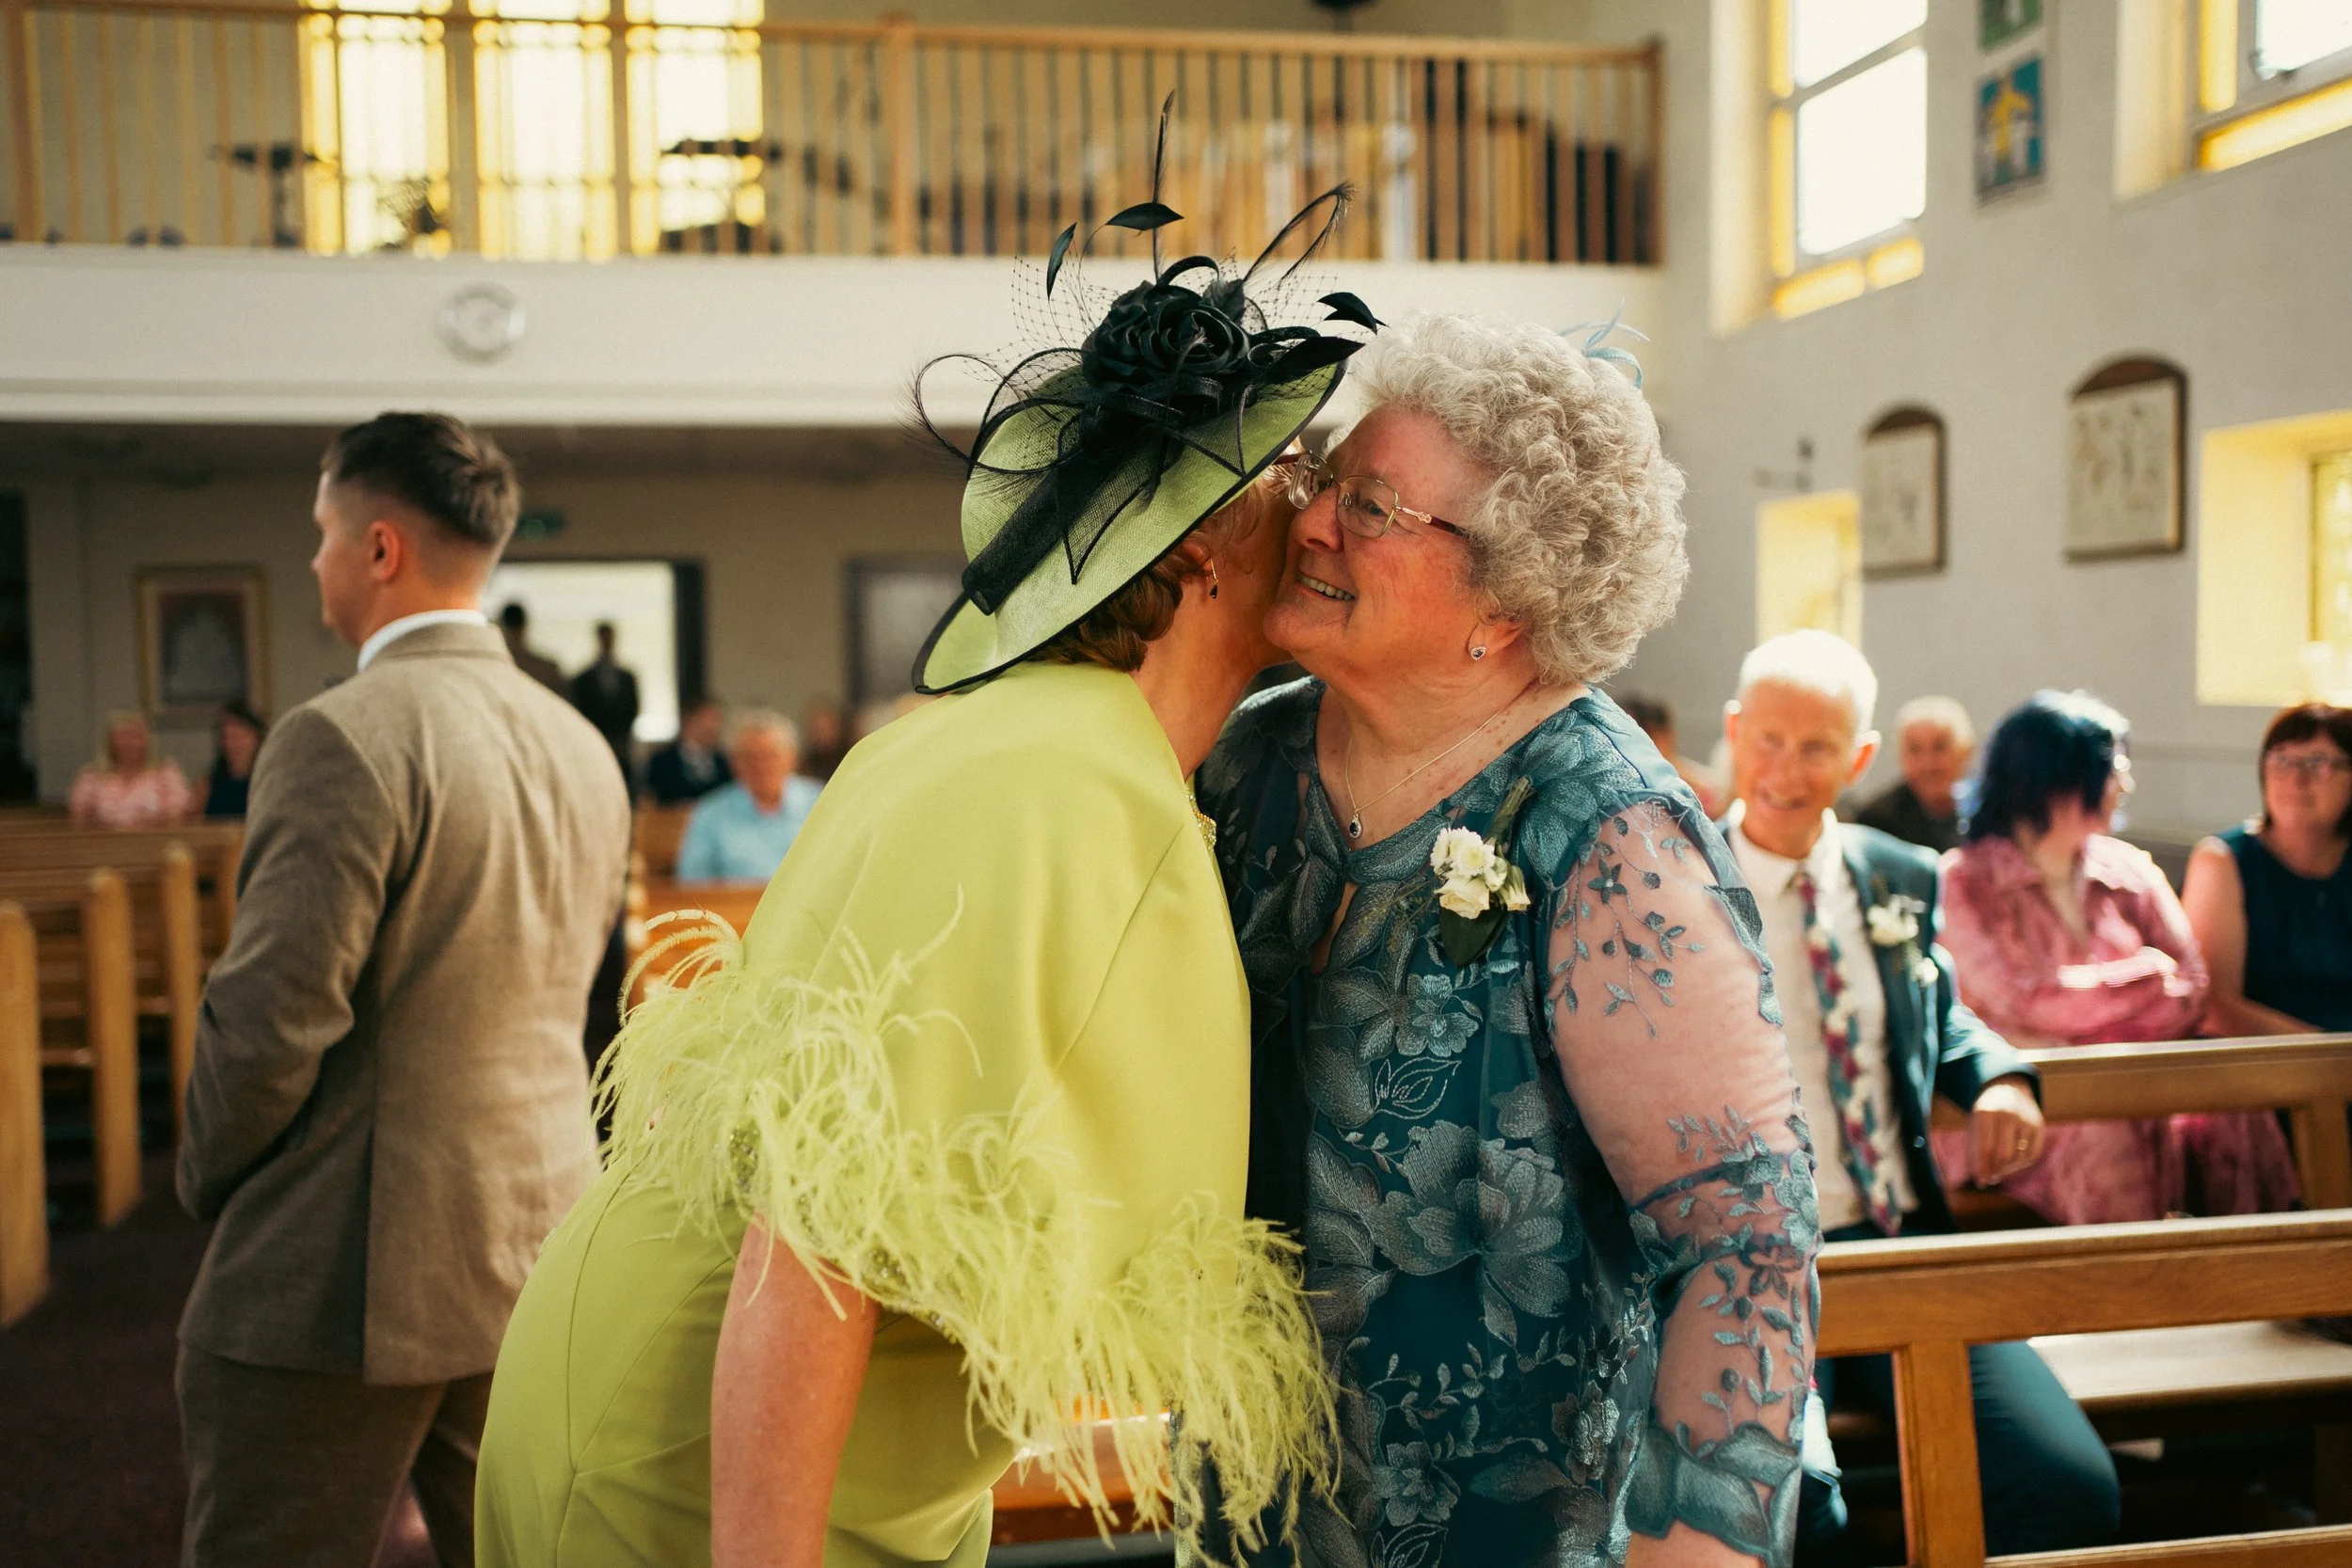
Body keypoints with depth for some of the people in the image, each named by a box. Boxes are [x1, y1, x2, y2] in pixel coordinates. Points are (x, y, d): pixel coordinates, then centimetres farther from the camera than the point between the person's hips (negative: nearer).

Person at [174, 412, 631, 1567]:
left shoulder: (342, 739, -17)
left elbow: (270, 1019, -18)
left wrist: (207, 1181, 0)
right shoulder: (583, 748, 8)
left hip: (348, 1277, -7)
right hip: (538, 1255, 8)